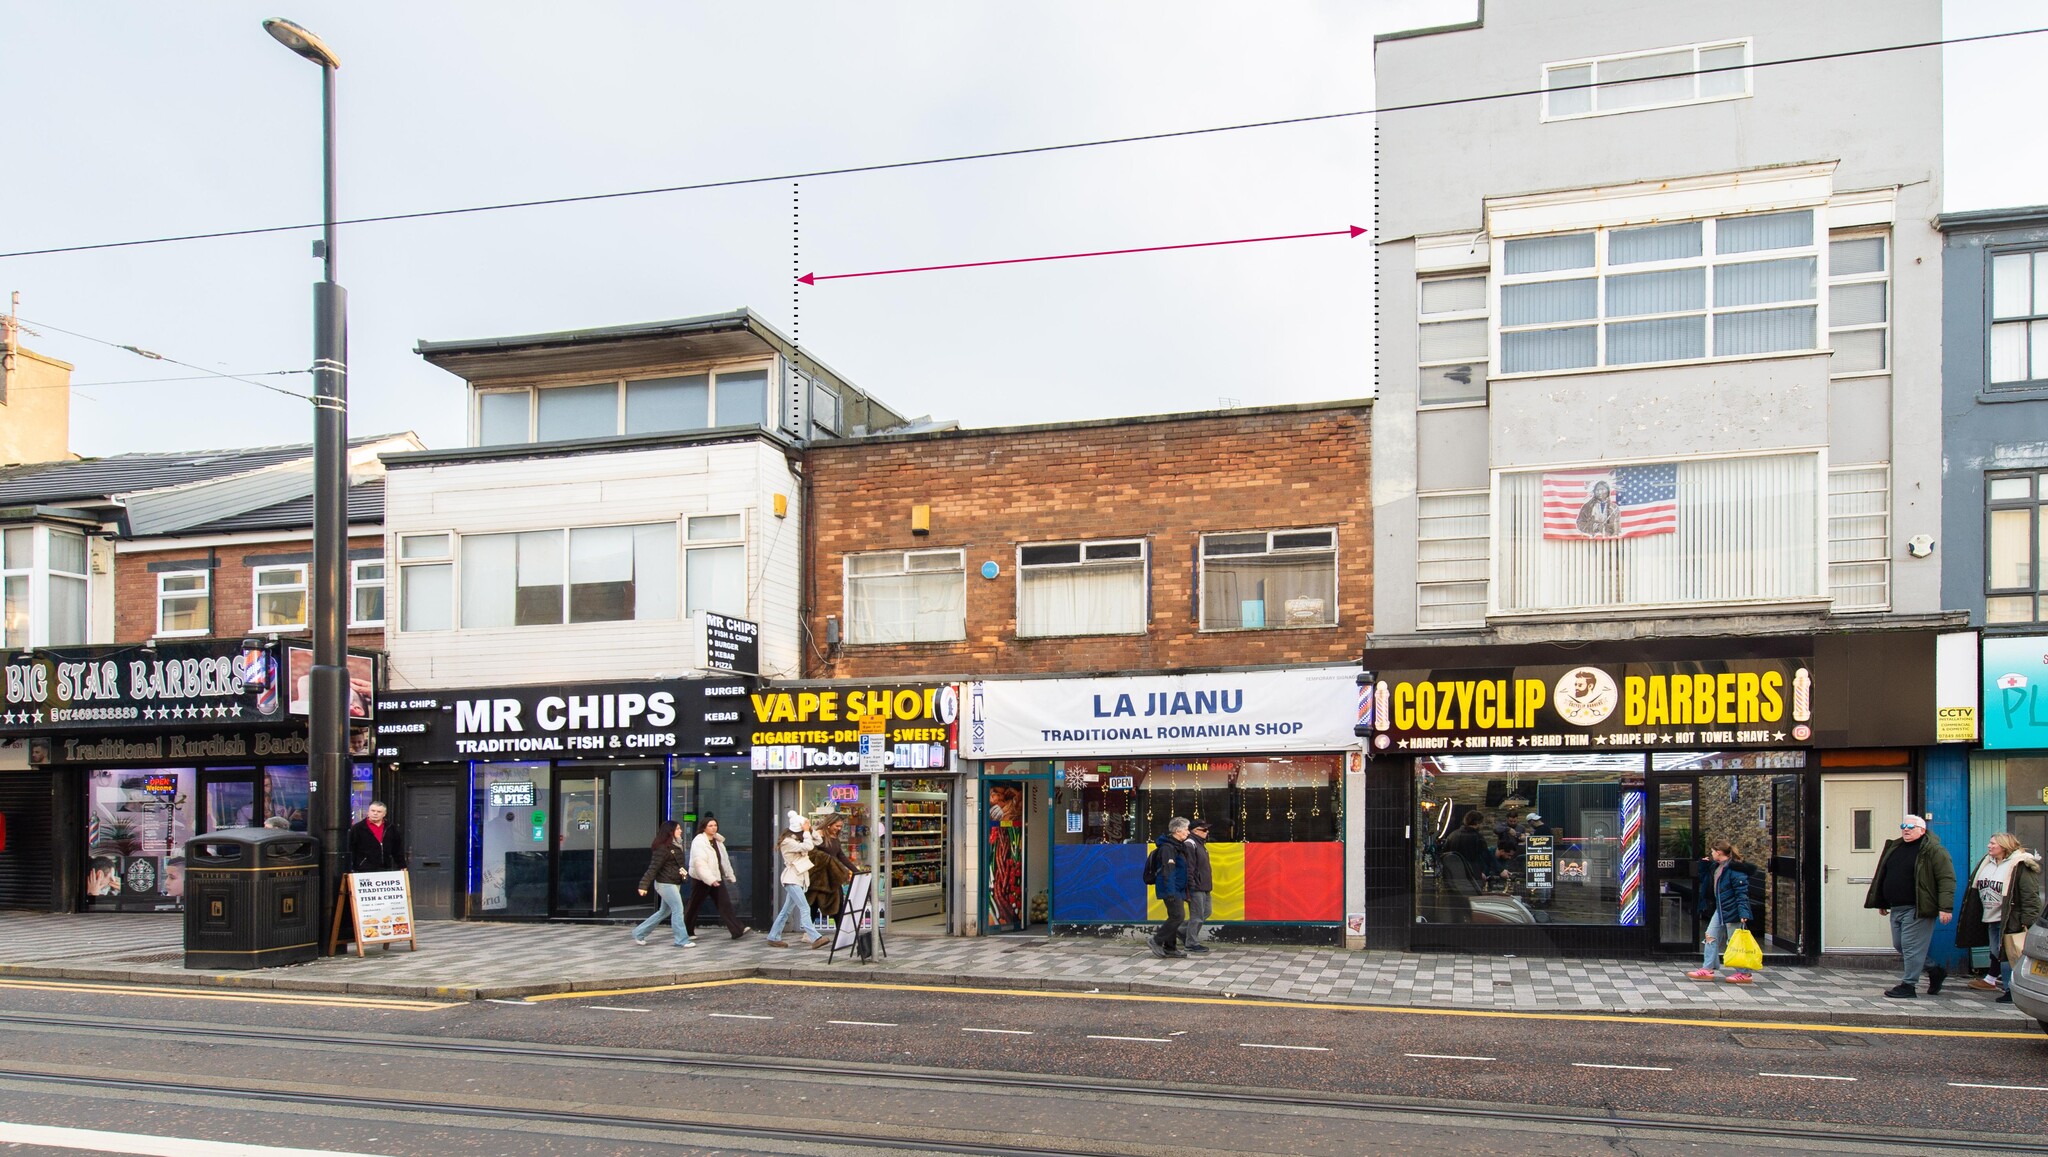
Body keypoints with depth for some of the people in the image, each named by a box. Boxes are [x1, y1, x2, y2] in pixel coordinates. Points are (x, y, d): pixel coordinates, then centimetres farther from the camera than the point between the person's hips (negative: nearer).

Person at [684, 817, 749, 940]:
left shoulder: (718, 841, 10)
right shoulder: (698, 842, -14)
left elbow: (725, 860, 18)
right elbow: (699, 863, -23)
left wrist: (730, 876, 21)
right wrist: (710, 879, -31)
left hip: (716, 879, 6)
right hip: (701, 879, -6)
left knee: (725, 904, -3)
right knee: (694, 906, 7)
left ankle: (737, 930, -10)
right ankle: (687, 931, 23)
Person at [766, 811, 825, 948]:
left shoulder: (797, 839, 16)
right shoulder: (787, 841, -14)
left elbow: (816, 843, 13)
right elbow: (807, 846, -24)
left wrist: (810, 831, 2)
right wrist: (806, 832, -14)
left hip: (798, 879, 10)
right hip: (792, 879, -10)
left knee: (787, 910, 12)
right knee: (805, 908, -18)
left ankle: (773, 937, 18)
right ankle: (815, 938, -27)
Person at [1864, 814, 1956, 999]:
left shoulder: (1934, 850, -8)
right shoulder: (1894, 848, 15)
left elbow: (1947, 879, -13)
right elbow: (1882, 877, 22)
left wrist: (1945, 908, -20)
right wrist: (1881, 903, 23)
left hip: (1917, 909, -8)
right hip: (1896, 908, 8)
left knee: (1912, 946, -5)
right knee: (1899, 946, 13)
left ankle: (1908, 986, 3)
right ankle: (1934, 971, 29)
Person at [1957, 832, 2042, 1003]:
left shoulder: (2021, 866, -13)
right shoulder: (1986, 864, 12)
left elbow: (2030, 897, -16)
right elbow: (1975, 890, 20)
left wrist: (2028, 923, -21)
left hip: (2010, 920, -8)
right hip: (1991, 919, 8)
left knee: (2005, 955, -4)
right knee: (1996, 953, 12)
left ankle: (2010, 989, 4)